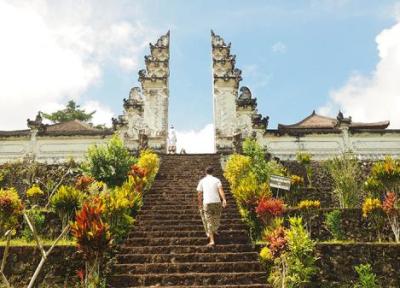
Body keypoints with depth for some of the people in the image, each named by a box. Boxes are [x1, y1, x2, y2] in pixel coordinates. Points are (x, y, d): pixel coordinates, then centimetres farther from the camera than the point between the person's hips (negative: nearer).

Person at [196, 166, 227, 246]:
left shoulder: (202, 181, 8)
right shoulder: (217, 180, 8)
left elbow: (199, 194, 6)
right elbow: (220, 190, -10)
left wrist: (200, 205, 16)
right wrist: (224, 199, -21)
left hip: (207, 203, -1)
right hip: (217, 202, 1)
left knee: (209, 222, 4)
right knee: (216, 219, 23)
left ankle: (212, 240, -3)